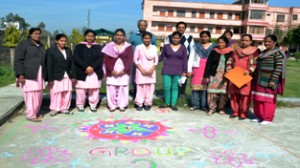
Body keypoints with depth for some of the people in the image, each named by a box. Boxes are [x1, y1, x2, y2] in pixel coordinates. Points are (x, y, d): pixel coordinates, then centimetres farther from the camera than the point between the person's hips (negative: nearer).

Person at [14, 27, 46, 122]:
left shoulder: (41, 45, 15)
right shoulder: (23, 44, -4)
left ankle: (35, 112, 20)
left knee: (38, 94, 7)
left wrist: (44, 74, 14)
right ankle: (30, 115, 2)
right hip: (28, 75, -6)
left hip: (39, 74, 6)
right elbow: (18, 60, -9)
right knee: (30, 94, -6)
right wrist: (20, 75, -16)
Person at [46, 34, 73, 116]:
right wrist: (50, 79, -13)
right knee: (56, 93, 3)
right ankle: (54, 109, 18)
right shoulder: (51, 50, -4)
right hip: (56, 77, -4)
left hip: (67, 76, 4)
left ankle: (64, 108, 19)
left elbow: (71, 64, 10)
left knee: (67, 93, 5)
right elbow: (49, 66, -8)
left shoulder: (68, 50, 10)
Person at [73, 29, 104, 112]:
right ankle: (80, 105, 14)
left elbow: (100, 59, -1)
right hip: (81, 72, -1)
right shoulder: (79, 46, 6)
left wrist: (92, 67, -15)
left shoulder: (98, 47, 11)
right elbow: (76, 59, -5)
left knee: (94, 90, 0)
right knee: (81, 90, -2)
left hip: (95, 73, 1)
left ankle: (93, 105, 14)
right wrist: (86, 67, -17)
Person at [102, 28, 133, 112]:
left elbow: (130, 60, -1)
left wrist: (124, 70, -12)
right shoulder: (109, 46, 6)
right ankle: (112, 105, 8)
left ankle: (122, 105, 9)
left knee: (123, 88, -1)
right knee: (111, 88, -2)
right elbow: (106, 59, 0)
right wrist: (111, 70, -11)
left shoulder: (128, 46, 5)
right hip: (112, 71, 1)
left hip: (124, 71, 0)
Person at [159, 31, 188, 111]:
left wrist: (184, 71, 1)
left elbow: (185, 60, 4)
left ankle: (173, 104, 10)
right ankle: (167, 103, 13)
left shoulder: (183, 48, 4)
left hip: (177, 71, 0)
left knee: (175, 87, 3)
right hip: (167, 70, 0)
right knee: (166, 87, -2)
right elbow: (162, 57, 10)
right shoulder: (166, 46, 3)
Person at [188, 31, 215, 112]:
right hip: (197, 68, 2)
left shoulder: (214, 47, 5)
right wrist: (189, 70, 1)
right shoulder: (196, 46, 11)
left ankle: (204, 105, 3)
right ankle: (195, 104, 7)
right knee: (195, 86, -1)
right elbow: (191, 58, 9)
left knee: (205, 87, -3)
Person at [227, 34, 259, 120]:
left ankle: (243, 113, 4)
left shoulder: (254, 51, 3)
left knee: (244, 94, -6)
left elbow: (256, 63, -4)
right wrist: (229, 68, 2)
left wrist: (249, 70, -18)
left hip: (246, 76, -4)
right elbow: (230, 60, 19)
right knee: (234, 94, 4)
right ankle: (235, 111, 15)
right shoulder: (236, 50, 16)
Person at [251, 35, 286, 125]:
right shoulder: (264, 52, 16)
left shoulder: (277, 53, -8)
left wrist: (273, 80, -20)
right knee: (257, 99, 11)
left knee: (268, 100, 0)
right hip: (259, 81, 8)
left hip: (269, 81, -8)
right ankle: (259, 116, 23)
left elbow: (278, 68, -15)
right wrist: (255, 78, 18)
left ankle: (268, 119, 10)